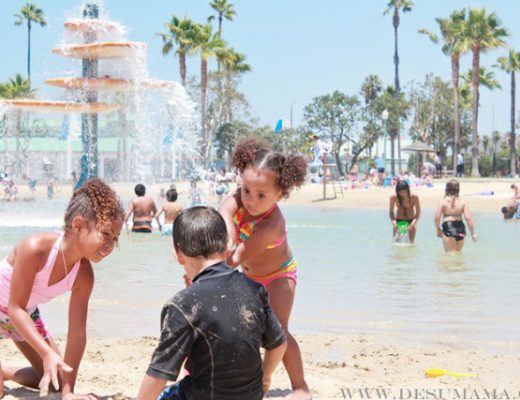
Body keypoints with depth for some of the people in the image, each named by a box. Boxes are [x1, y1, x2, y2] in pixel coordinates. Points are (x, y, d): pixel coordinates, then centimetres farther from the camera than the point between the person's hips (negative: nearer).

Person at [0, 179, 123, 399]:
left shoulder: (84, 275, -20)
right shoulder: (36, 248, -38)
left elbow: (77, 334, -15)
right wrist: (47, 353, -42)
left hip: (26, 314, 6)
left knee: (55, 378, 7)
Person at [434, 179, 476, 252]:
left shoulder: (443, 202, -3)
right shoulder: (463, 202, 2)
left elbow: (437, 218, -8)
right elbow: (468, 218, -3)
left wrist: (438, 229, 9)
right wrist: (472, 233, 3)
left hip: (448, 228, -3)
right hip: (460, 228, 3)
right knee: (458, 252, 19)